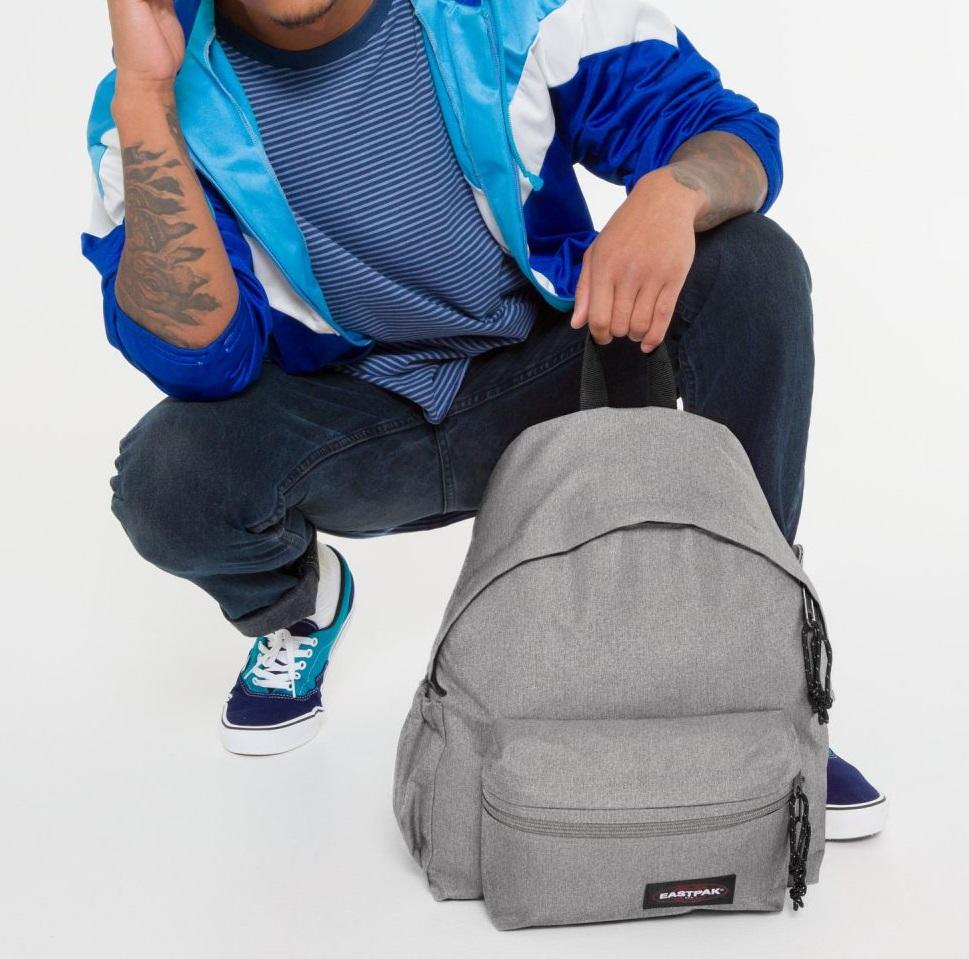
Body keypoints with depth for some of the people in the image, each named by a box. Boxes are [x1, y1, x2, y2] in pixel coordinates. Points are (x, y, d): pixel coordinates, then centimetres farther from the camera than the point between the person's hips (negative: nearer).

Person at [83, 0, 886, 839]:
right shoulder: (169, 97, -13)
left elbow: (733, 135, -11)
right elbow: (199, 359, -24)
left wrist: (673, 194, -36)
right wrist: (146, 97, -31)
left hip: (547, 375, 2)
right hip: (351, 425, -1)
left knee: (756, 265, -21)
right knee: (168, 479, -30)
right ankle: (294, 602, 9)